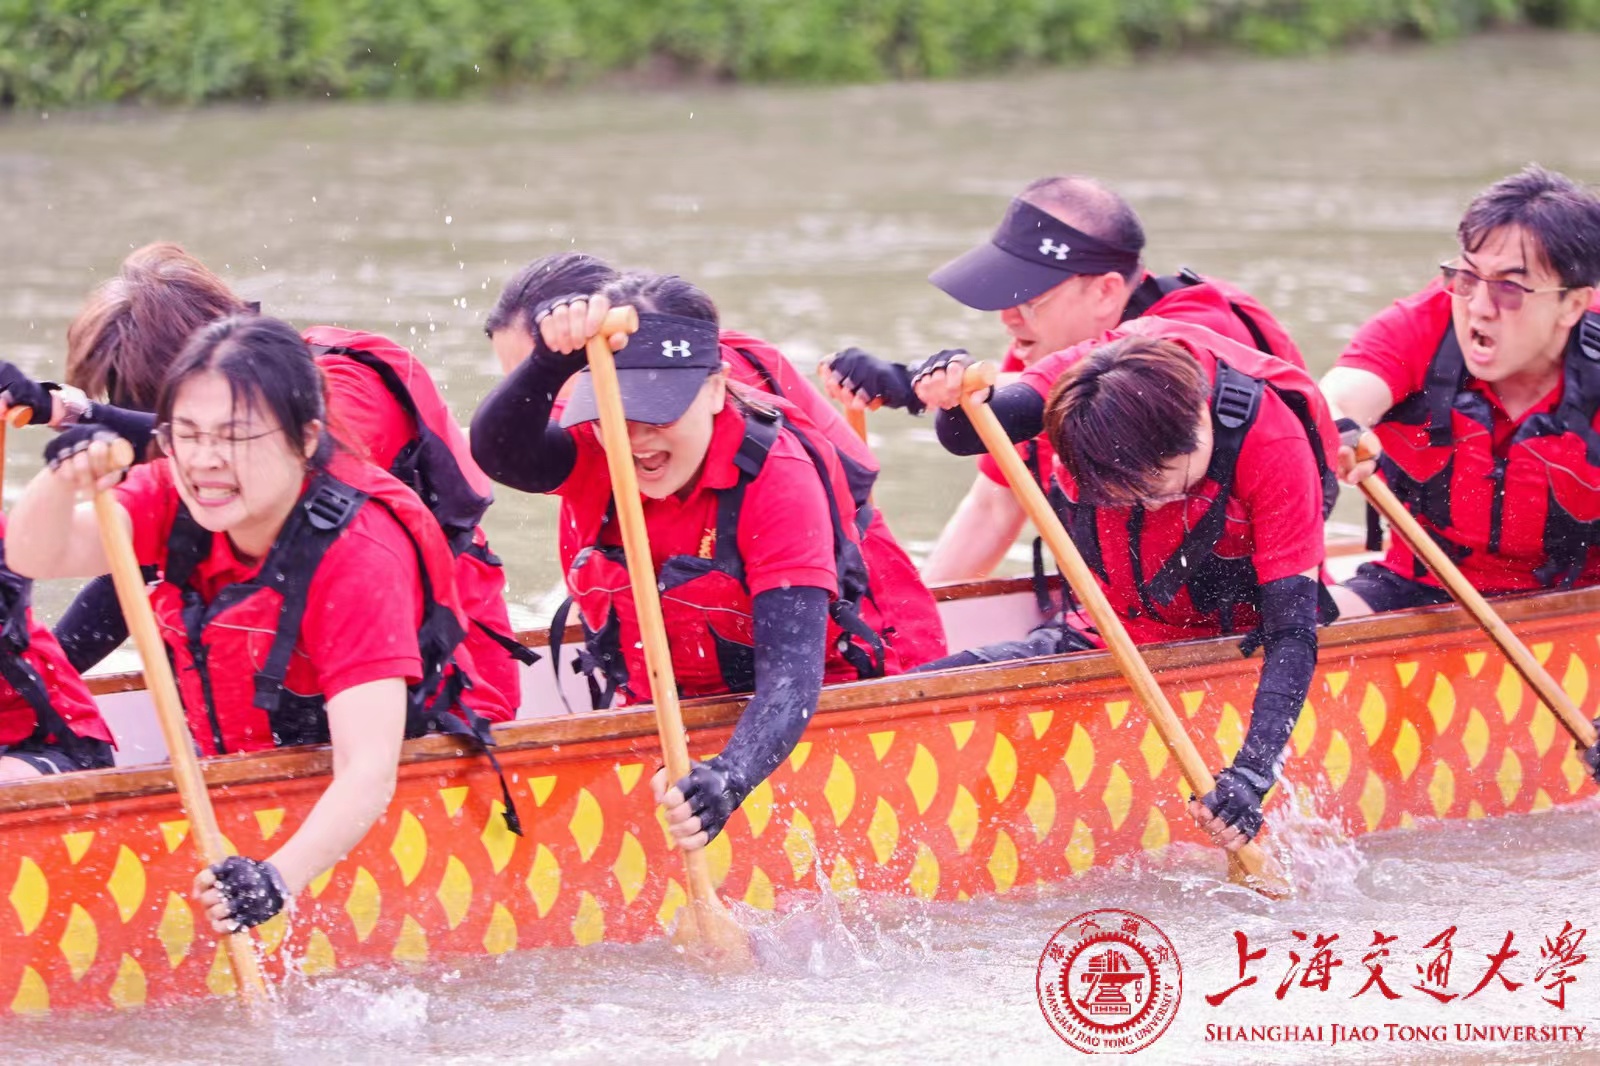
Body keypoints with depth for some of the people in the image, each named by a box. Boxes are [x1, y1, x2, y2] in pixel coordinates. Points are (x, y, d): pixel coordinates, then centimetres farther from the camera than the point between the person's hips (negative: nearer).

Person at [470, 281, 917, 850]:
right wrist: (553, 361, -56)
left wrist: (731, 777, -52)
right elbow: (498, 452, -35)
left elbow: (792, 669, -33)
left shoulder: (778, 477, -23)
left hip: (803, 718, -4)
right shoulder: (595, 451, -12)